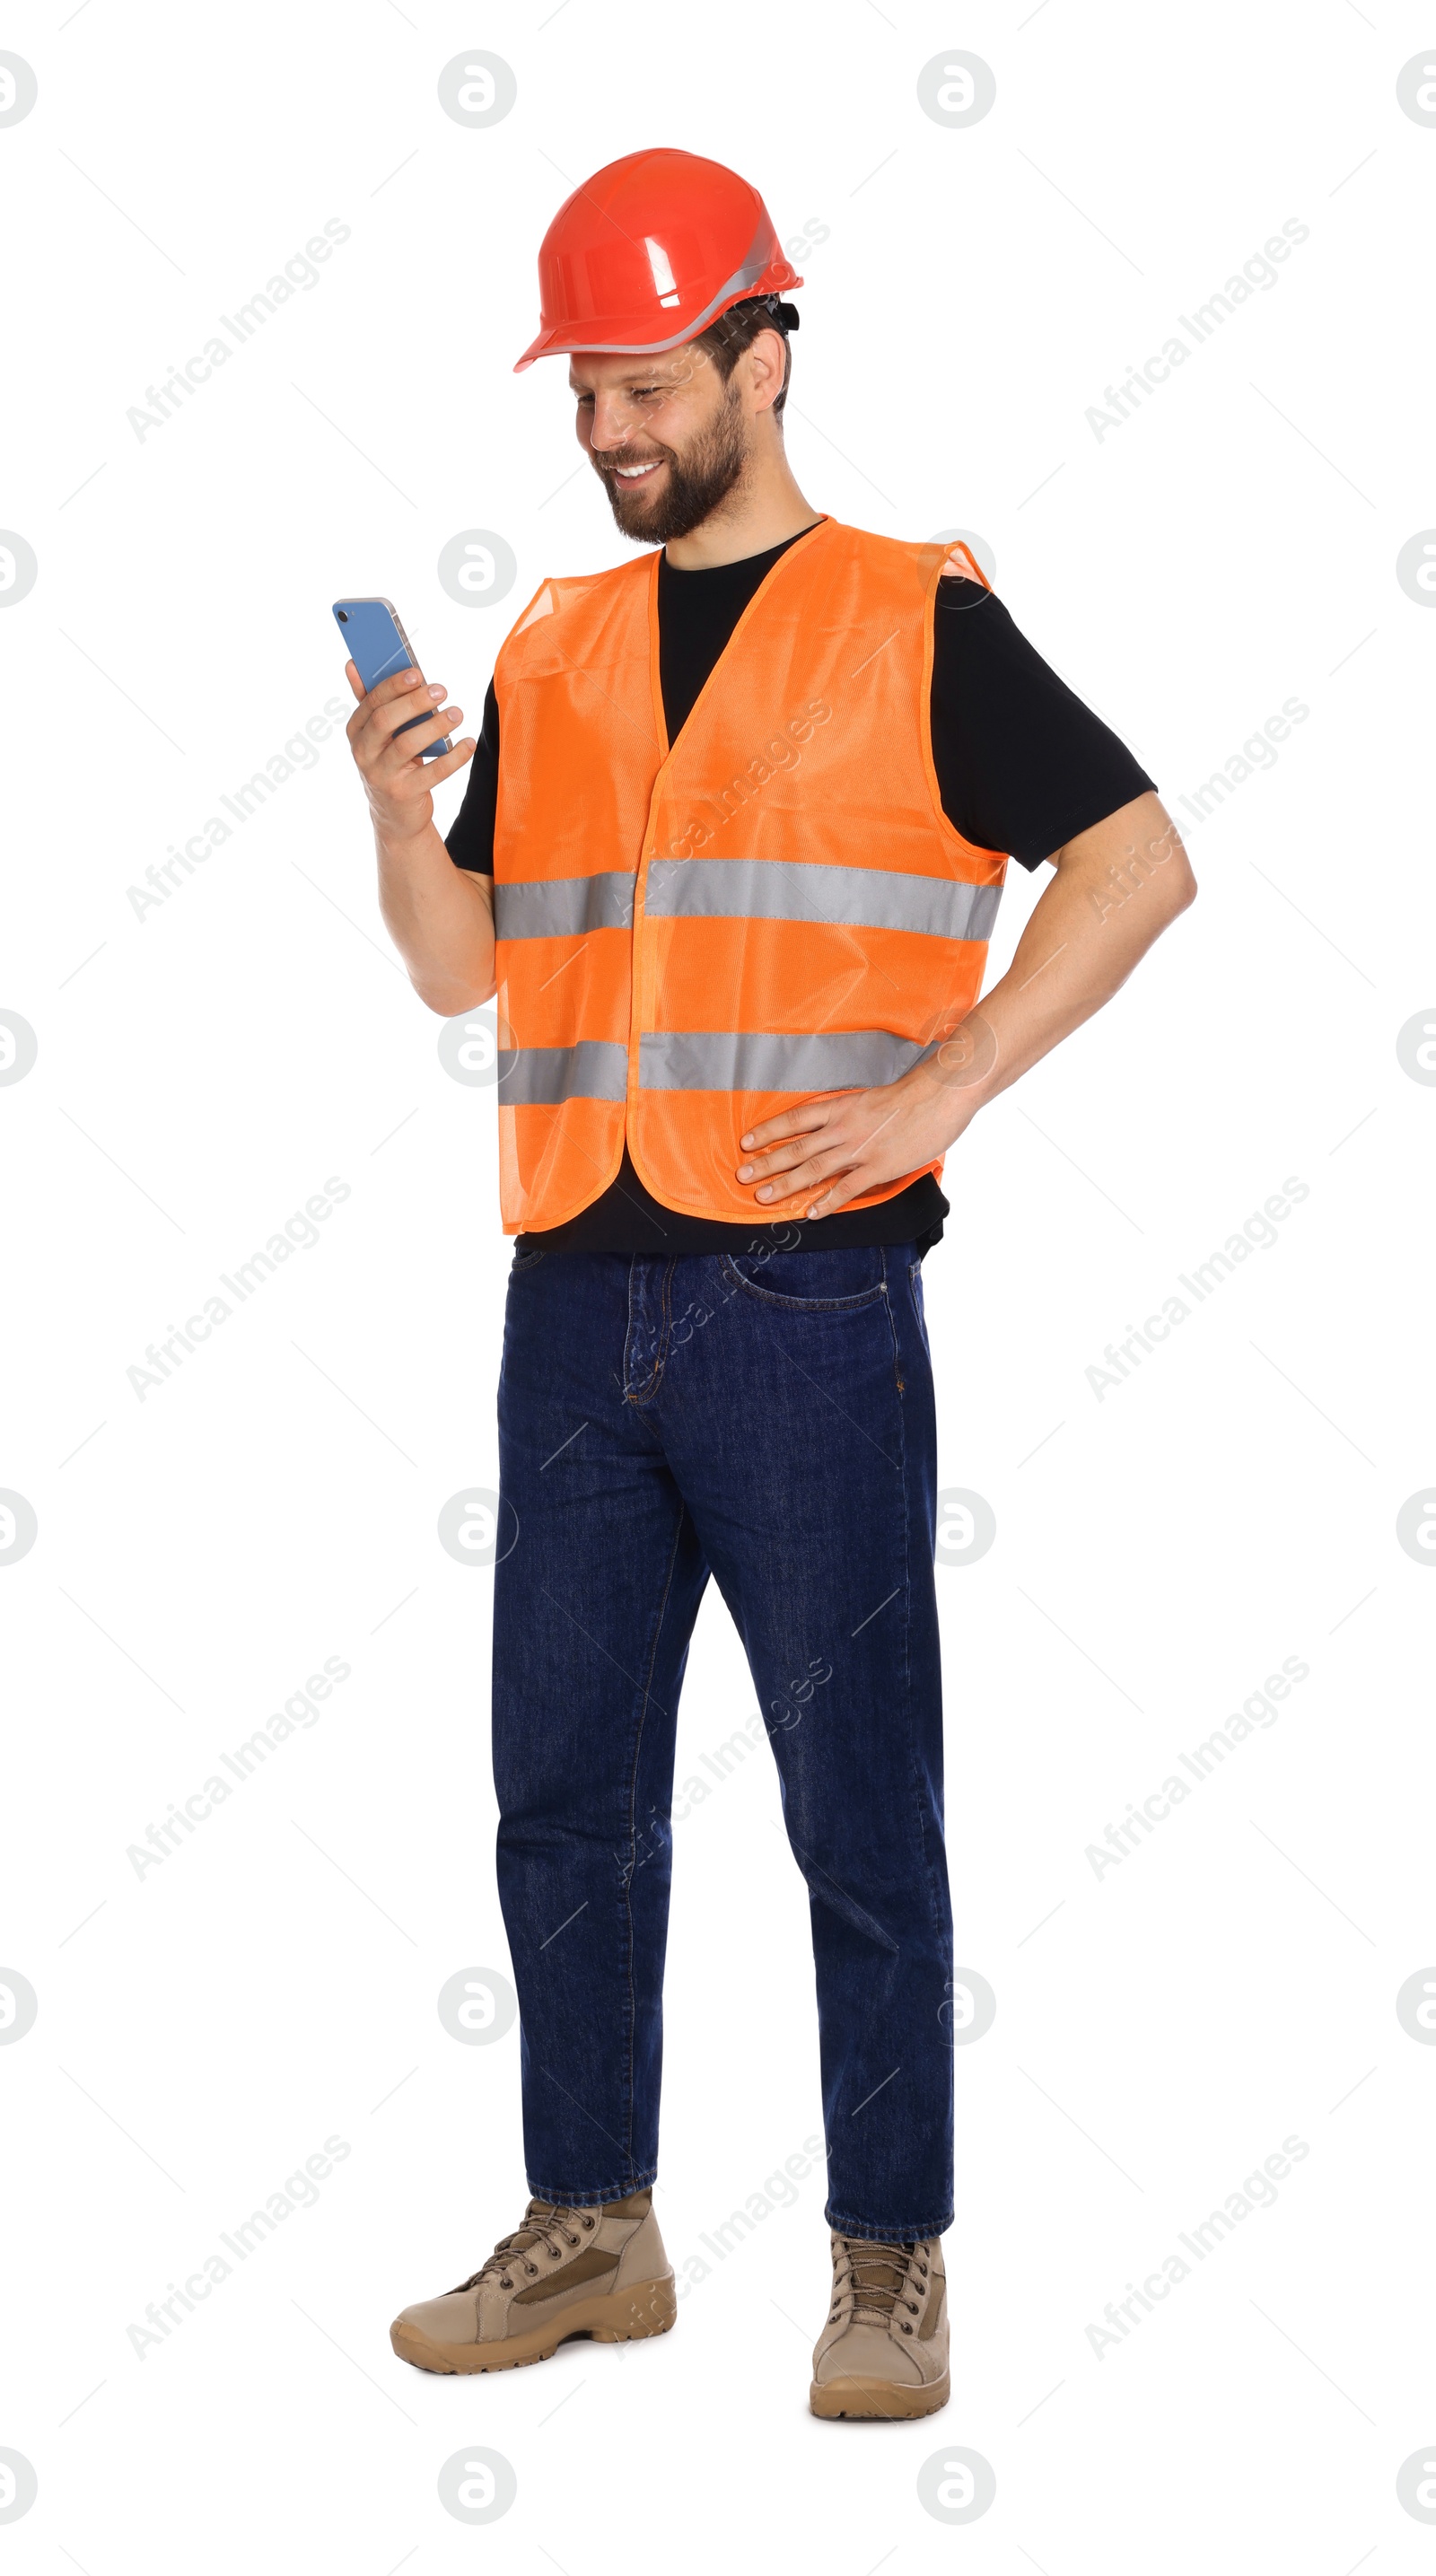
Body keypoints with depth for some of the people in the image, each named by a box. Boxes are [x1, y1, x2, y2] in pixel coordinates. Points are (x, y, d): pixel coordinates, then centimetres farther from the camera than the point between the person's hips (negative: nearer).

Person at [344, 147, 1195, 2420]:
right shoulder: (548, 654, 15)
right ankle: (592, 2231, 24)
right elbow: (463, 969, 15)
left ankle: (889, 2266, 12)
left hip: (809, 1301, -5)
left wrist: (941, 1091, -12)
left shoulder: (914, 621, 1)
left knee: (862, 1810, 1)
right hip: (577, 1298, 5)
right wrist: (403, 820, -6)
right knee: (566, 1803, 10)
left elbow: (1139, 859, -4)